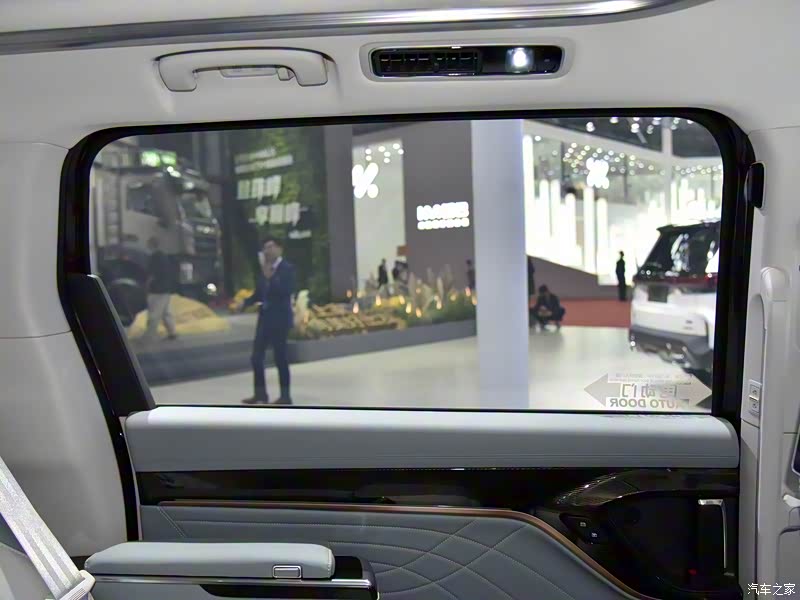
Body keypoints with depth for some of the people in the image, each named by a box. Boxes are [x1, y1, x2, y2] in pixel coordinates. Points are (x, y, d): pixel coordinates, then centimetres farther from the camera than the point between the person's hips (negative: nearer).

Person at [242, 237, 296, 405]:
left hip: (280, 317, -7)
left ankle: (285, 395, 9)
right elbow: (258, 293, 14)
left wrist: (271, 277, -23)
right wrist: (245, 303, 0)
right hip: (265, 316, 7)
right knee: (256, 357, 8)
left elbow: (287, 291, -21)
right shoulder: (264, 269, 10)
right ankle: (260, 394, 18)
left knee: (280, 357, -1)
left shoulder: (287, 268, -8)